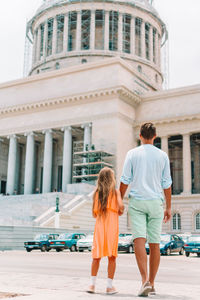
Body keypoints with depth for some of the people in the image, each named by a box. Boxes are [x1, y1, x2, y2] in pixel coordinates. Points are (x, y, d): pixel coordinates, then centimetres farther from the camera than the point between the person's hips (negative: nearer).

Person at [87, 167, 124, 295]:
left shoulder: (96, 193, 10)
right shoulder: (116, 191, 1)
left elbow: (94, 213, 10)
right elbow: (121, 206, -14)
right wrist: (120, 212, 7)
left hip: (99, 225, 3)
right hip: (112, 225, -3)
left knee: (97, 256, 8)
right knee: (112, 256, 2)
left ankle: (92, 284, 8)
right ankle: (110, 286, 4)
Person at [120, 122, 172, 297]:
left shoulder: (132, 154, 2)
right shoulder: (163, 156, 6)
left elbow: (125, 180, 0)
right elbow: (167, 184, 6)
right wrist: (168, 207, 13)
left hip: (137, 201, -2)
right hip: (155, 202, 2)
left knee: (139, 240, -8)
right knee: (154, 244, 7)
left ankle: (145, 280, -23)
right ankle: (151, 284, 13)